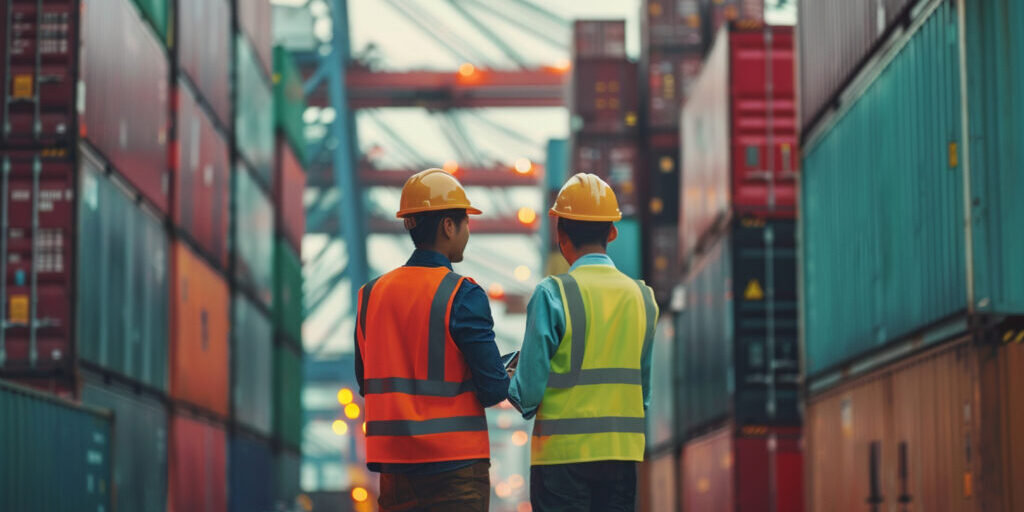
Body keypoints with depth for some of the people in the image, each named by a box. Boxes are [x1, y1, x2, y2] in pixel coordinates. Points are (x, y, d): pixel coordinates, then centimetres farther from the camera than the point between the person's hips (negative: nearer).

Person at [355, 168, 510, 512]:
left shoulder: (371, 293, 7)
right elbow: (493, 389, -11)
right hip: (456, 463, -5)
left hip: (394, 465, 6)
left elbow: (366, 384, 13)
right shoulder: (462, 295, -10)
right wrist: (510, 378, 11)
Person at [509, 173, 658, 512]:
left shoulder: (552, 294, -9)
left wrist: (510, 386, 12)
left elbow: (527, 392, -10)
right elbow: (645, 391, 12)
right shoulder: (642, 297, 5)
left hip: (563, 452, -4)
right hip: (623, 452, 4)